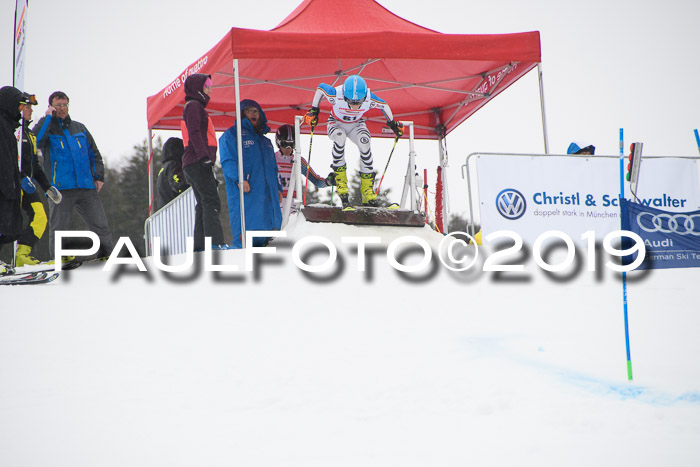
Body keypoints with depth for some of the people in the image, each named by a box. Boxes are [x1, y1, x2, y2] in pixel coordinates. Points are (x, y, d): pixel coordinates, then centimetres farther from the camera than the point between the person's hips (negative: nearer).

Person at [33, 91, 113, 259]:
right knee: (59, 227, -5)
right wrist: (47, 118, -12)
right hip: (61, 187, -3)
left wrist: (99, 176, 12)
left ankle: (108, 255, 10)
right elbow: (34, 141, -17)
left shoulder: (79, 128, 19)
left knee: (101, 225, 0)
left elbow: (94, 154, 25)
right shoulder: (47, 128, 7)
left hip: (86, 188, 3)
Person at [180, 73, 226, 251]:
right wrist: (204, 156, -25)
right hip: (197, 163, -10)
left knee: (203, 204, 7)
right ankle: (215, 241, -26)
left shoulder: (196, 107, 27)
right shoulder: (193, 106, -4)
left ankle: (200, 245, 4)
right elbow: (194, 133, -17)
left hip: (194, 164, 10)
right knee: (211, 201, -17)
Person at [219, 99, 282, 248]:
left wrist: (278, 188, 20)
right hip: (245, 192, -7)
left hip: (268, 194, 7)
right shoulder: (231, 135, 4)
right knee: (245, 230, -14)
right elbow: (228, 162, -8)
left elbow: (273, 167, 30)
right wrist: (239, 179, -22)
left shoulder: (265, 140, 27)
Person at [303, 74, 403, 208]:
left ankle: (367, 186, -20)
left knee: (364, 141, -30)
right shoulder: (336, 95, -34)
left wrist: (393, 124, 3)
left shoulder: (369, 99, -30)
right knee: (339, 136, -37)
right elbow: (320, 88, -12)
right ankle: (340, 178, -25)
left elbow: (384, 105, -8)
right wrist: (314, 110, -7)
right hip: (336, 124, -1)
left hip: (356, 125, 1)